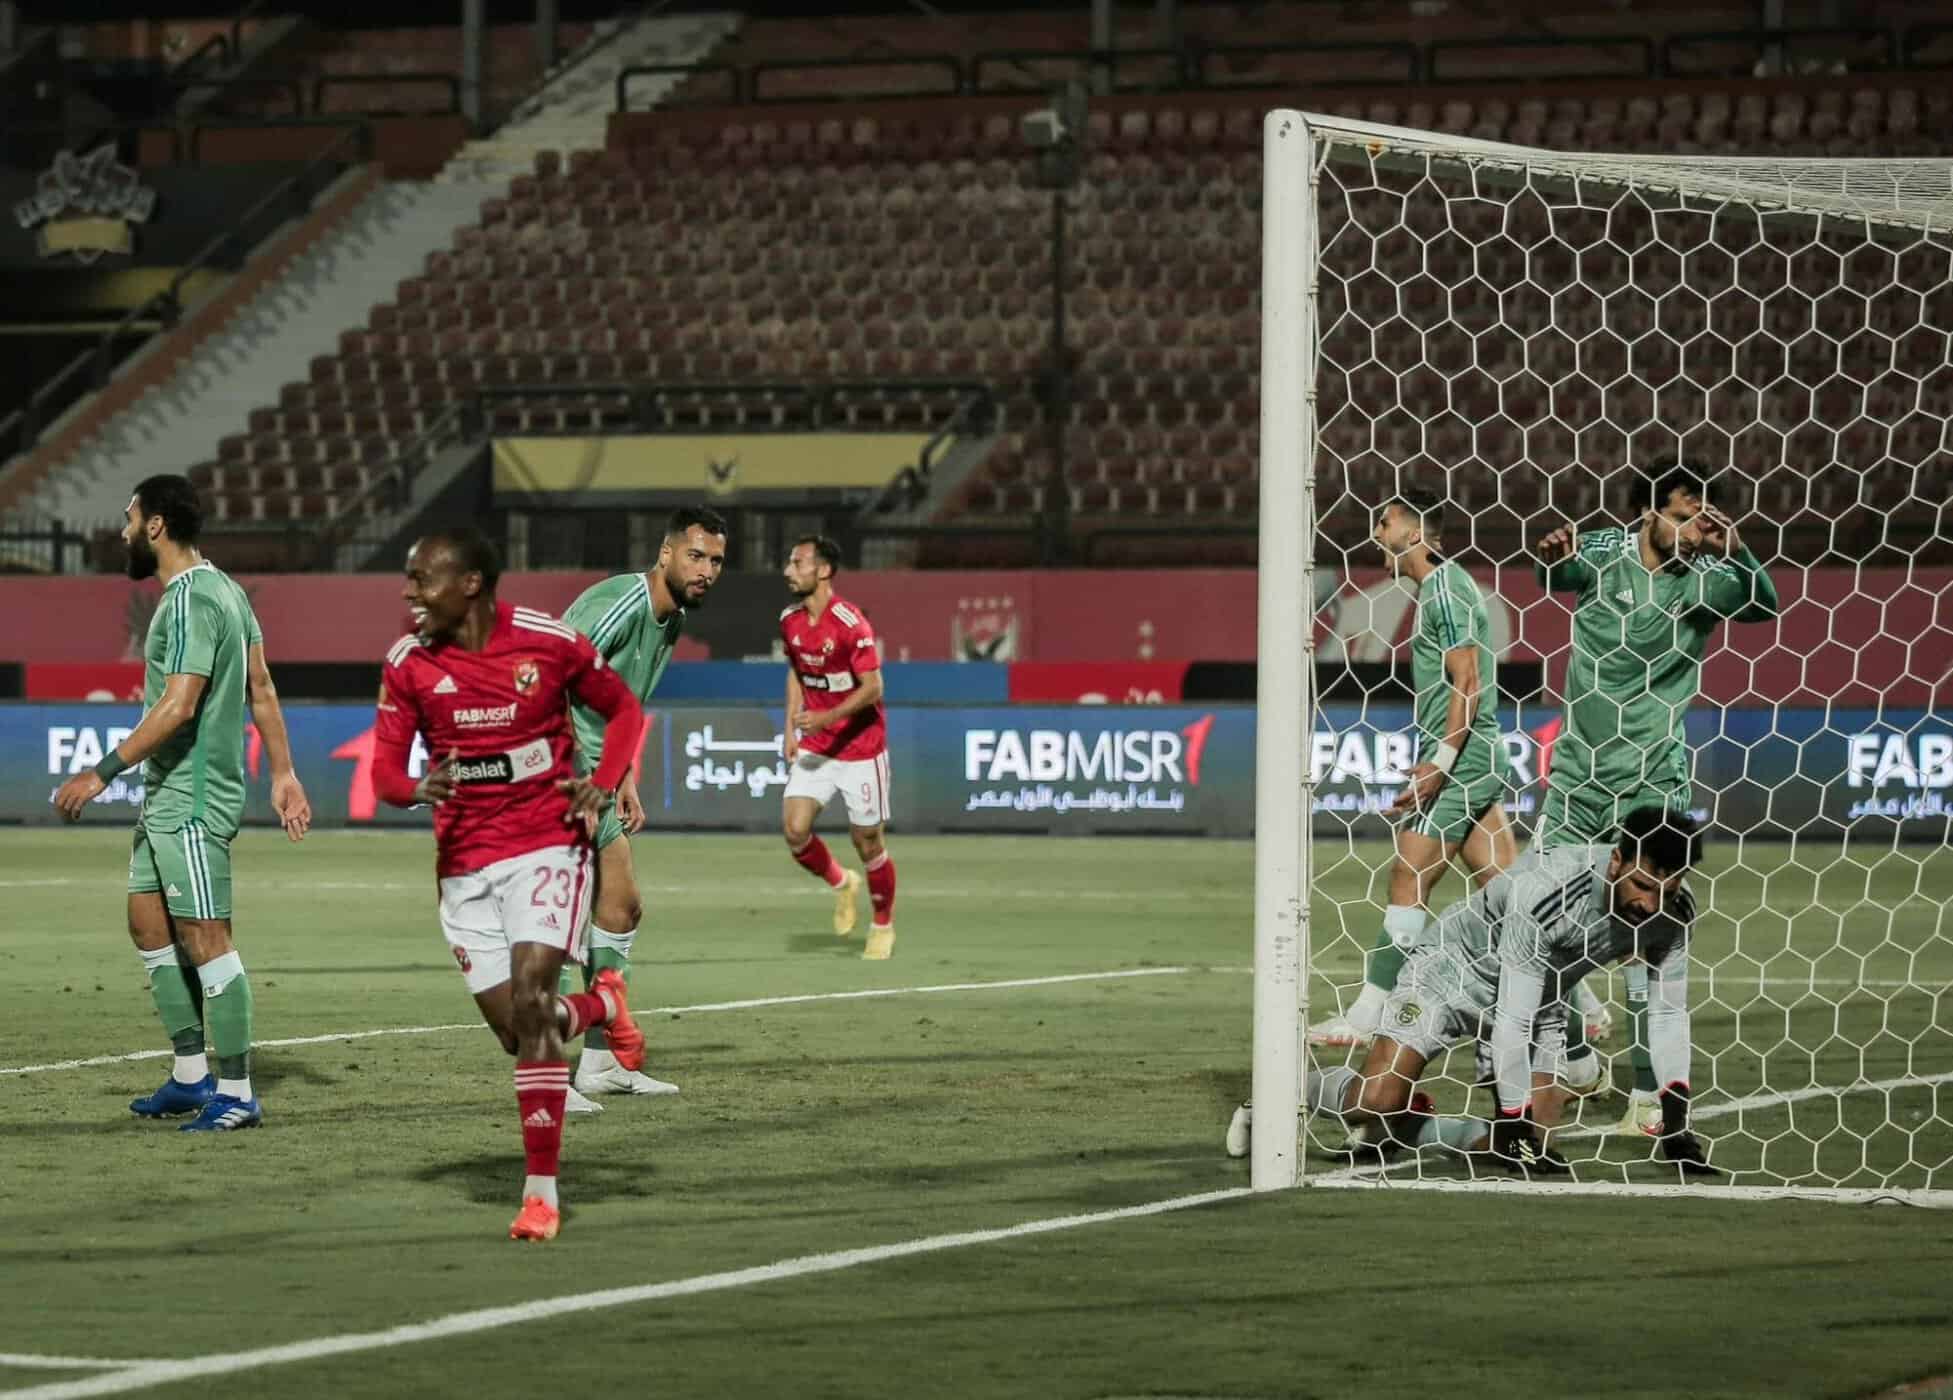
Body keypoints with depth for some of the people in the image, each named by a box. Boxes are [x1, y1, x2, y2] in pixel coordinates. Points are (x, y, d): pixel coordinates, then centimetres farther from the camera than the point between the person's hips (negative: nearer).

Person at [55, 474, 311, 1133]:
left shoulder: (190, 599, -18)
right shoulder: (223, 590, 13)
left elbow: (178, 706, -25)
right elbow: (261, 690, 16)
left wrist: (102, 773, -23)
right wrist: (282, 772, 18)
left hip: (192, 801, -11)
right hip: (166, 797, 11)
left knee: (206, 939, -8)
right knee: (148, 926, 15)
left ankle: (236, 1093, -5)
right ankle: (192, 1077, 21)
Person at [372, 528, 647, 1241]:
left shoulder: (550, 642, -8)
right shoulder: (408, 662, -2)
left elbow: (624, 709, 7)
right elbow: (385, 772, 0)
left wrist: (602, 785, -9)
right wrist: (418, 789, -23)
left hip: (546, 844, -3)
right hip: (464, 863, 3)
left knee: (529, 999, -20)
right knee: (516, 1033, 1)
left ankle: (541, 1190, -14)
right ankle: (601, 1004, 37)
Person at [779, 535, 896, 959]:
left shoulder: (851, 623, -21)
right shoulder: (790, 621, 1)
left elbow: (873, 688, -19)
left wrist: (827, 718, -29)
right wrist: (791, 728, 10)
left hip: (860, 747, -6)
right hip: (814, 748, 6)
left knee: (867, 841, 3)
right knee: (795, 829, -9)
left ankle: (883, 925, 24)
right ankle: (840, 884, 21)